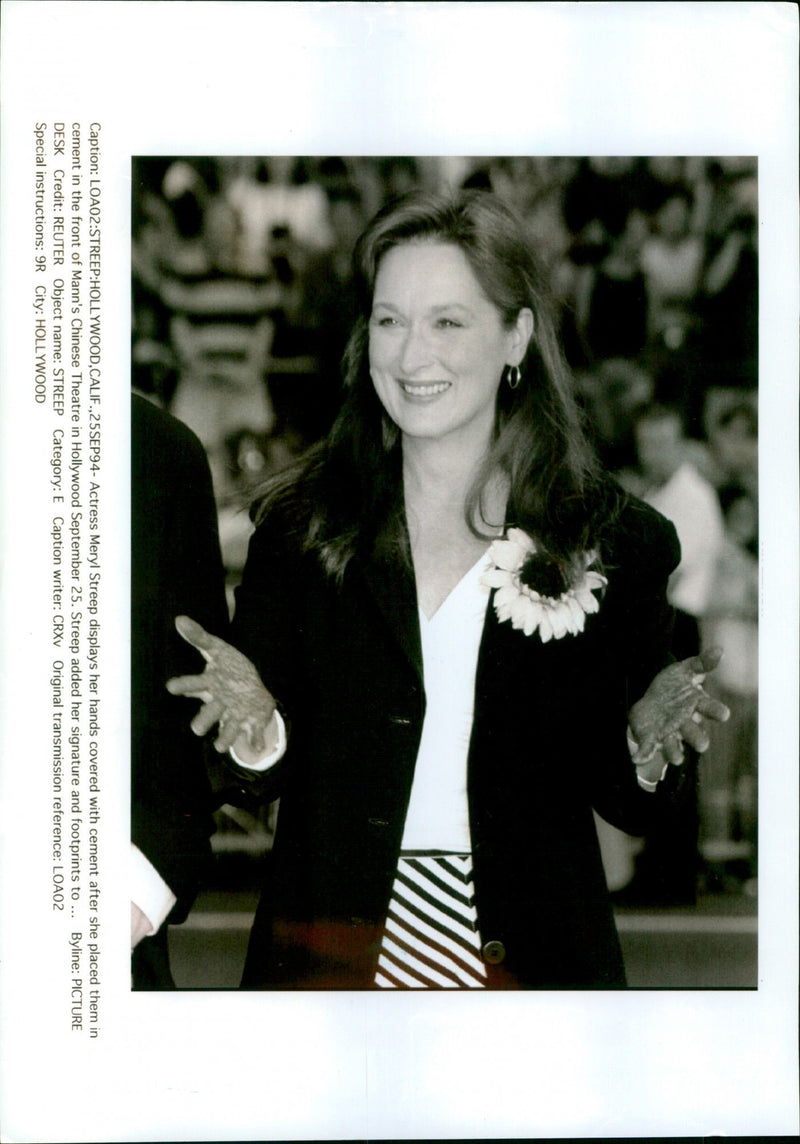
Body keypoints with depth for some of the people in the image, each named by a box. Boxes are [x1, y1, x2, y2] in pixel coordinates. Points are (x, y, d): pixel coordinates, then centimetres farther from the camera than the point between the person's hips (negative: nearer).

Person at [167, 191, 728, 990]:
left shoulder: (616, 543, -2)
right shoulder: (300, 525, 0)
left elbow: (627, 807, 3)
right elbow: (269, 777, 1)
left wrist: (644, 746, -17)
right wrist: (257, 731, -19)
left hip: (529, 957, 0)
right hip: (330, 953, 0)